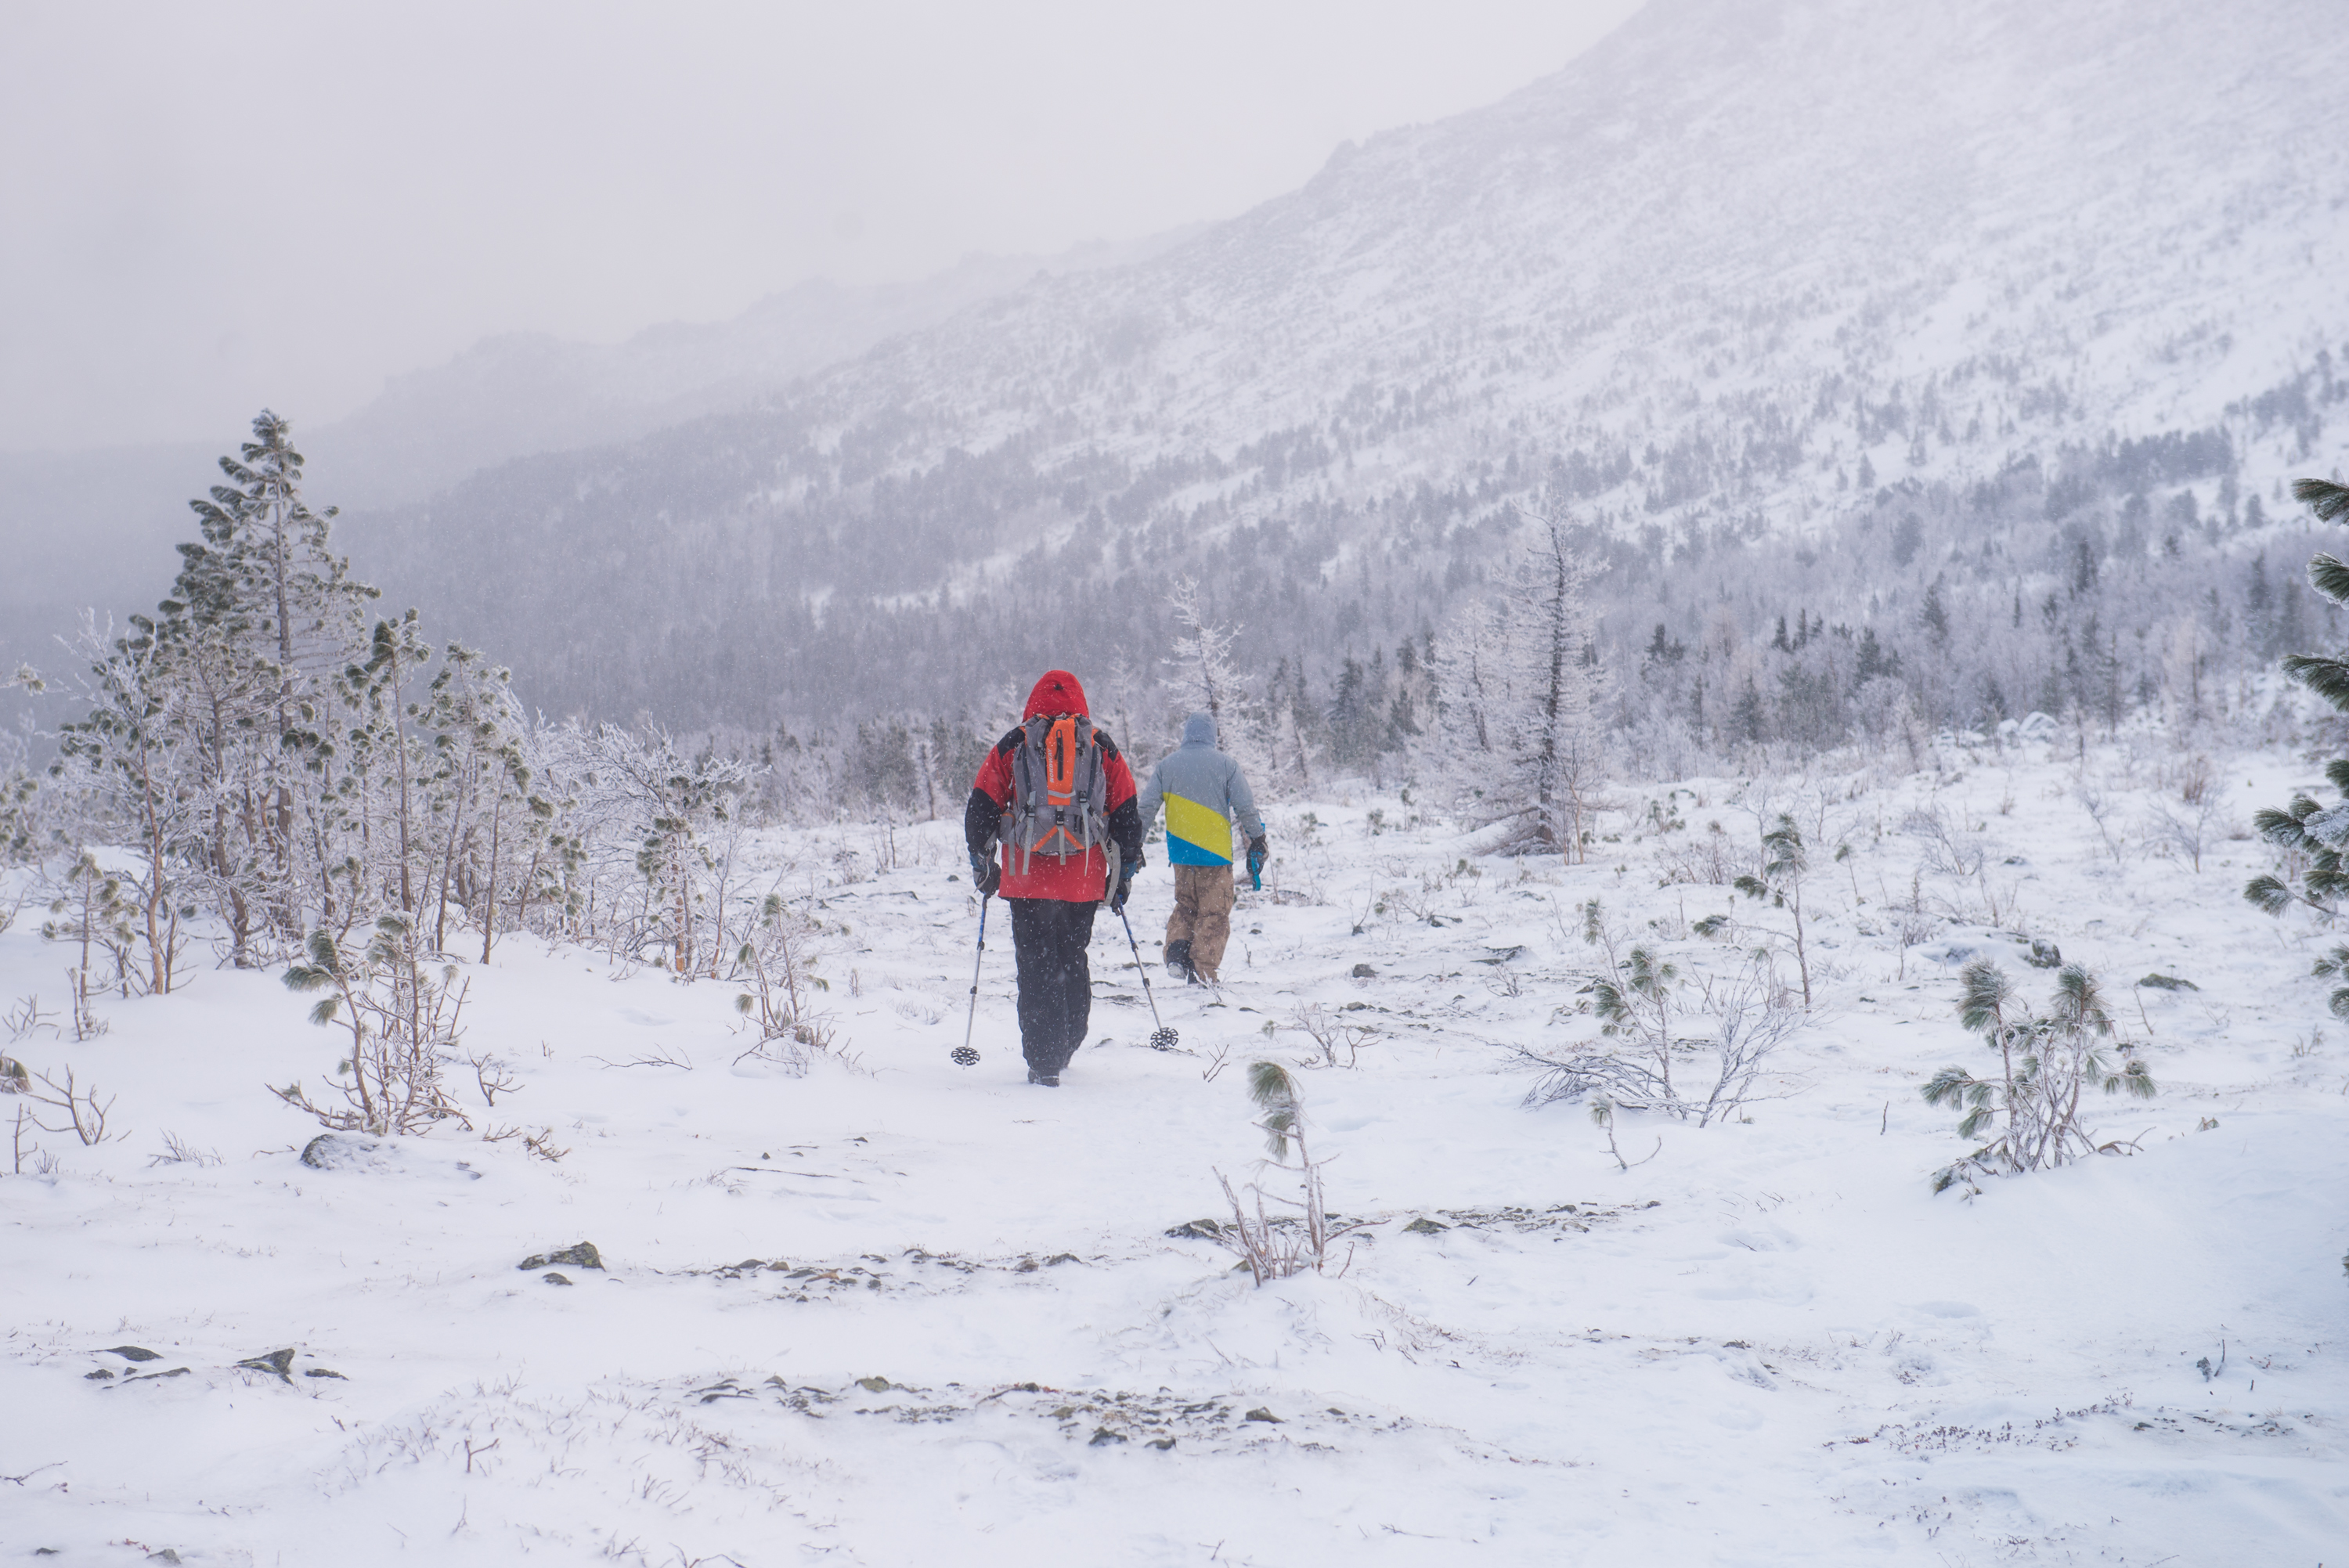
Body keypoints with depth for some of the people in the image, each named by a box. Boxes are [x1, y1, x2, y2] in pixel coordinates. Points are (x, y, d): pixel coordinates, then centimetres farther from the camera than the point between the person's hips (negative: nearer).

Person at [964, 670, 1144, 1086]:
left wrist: (982, 863, 15)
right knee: (1073, 962, 18)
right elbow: (1127, 814, 8)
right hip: (1084, 881, 2)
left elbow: (981, 806, 3)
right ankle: (1065, 1048, 23)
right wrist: (1122, 876, 16)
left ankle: (1044, 1063, -3)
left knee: (1036, 967, 2)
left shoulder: (1012, 747, 5)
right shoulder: (1102, 748, 10)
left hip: (1028, 879, -2)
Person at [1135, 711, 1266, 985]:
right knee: (1214, 912, 4)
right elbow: (1246, 808, -3)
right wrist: (1257, 844, 6)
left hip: (1180, 851, 3)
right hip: (1216, 851, -3)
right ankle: (1203, 971, -3)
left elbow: (1146, 808, 4)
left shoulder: (1166, 765, 5)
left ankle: (1176, 950, -1)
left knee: (1186, 905, 21)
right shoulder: (1226, 765, -2)